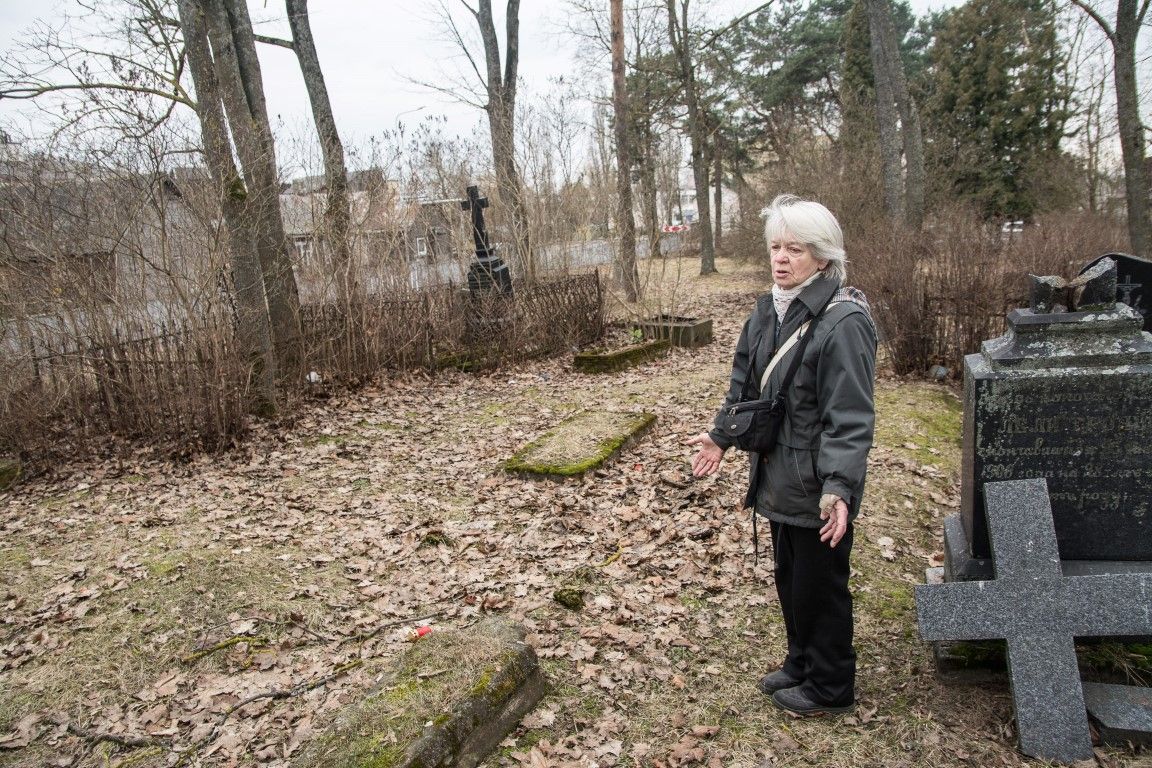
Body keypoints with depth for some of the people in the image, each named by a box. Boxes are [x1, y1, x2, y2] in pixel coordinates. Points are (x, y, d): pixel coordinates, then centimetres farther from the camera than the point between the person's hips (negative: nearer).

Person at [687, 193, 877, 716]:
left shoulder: (843, 322, -20)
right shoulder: (768, 311, 5)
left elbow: (850, 416, -24)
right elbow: (744, 381, 16)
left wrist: (839, 485, -32)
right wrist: (721, 436, 16)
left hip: (819, 489, -8)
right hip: (779, 478, 8)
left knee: (820, 585, 9)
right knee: (788, 577, 22)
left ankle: (830, 687, 32)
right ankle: (800, 663, 44)